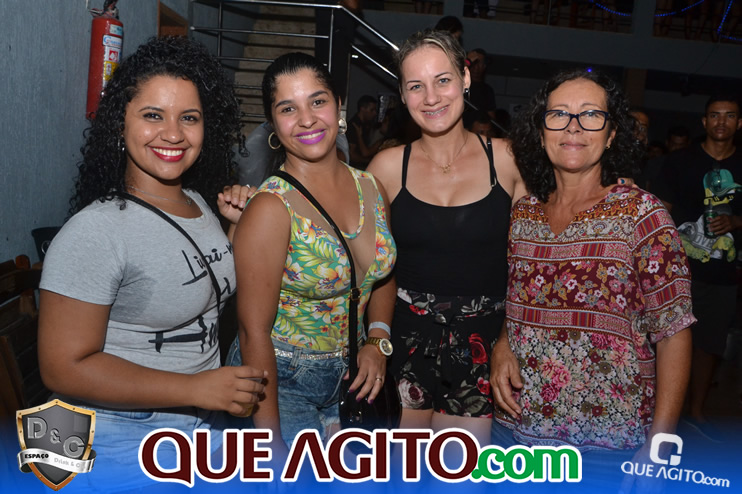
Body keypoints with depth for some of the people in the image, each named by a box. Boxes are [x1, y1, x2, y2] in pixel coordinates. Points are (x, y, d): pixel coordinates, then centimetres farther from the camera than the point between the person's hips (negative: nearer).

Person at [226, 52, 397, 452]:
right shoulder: (271, 208, -20)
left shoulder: (372, 188, -2)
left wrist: (378, 340, -1)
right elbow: (254, 333, -19)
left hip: (346, 380, 6)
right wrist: (271, 440, -17)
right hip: (278, 382, -6)